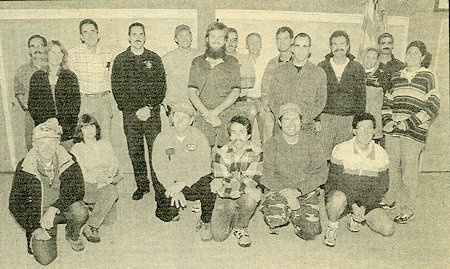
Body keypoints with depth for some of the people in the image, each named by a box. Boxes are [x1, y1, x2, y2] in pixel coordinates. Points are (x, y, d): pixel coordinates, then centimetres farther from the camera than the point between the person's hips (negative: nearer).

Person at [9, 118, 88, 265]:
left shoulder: (68, 161, -11)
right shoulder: (24, 168, -12)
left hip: (63, 208, 1)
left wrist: (54, 208, -30)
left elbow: (78, 190, -17)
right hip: (38, 216, 0)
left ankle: (72, 236, 3)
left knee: (80, 212, -33)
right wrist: (34, 229, -13)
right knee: (45, 259, -15)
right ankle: (36, 238, 21)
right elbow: (15, 203, -5)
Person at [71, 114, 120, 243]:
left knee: (109, 219, -16)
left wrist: (109, 177, -12)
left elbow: (114, 163, 9)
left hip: (106, 184, 4)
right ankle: (90, 228, -20)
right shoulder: (76, 149, 4)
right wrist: (98, 178, -22)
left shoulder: (106, 144, 15)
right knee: (111, 192, -35)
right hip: (86, 185, -3)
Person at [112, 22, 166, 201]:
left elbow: (161, 87, 4)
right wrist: (134, 110, -7)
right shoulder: (120, 60, 8)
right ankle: (142, 186, 16)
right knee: (135, 152, 5)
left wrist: (149, 108, -8)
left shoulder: (154, 59, 8)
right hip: (130, 114, 1)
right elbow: (117, 90, 3)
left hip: (152, 113, -1)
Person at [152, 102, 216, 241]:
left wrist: (183, 183, -25)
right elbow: (160, 169, -7)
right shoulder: (162, 138, -4)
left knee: (210, 188, -31)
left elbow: (204, 168, -12)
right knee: (165, 216, -17)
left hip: (194, 181, -1)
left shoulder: (199, 138, -6)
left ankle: (205, 222, -2)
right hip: (169, 182, 1)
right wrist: (174, 191, -20)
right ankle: (173, 210, 23)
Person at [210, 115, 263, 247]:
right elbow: (220, 185, -12)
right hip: (225, 198, 0)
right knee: (218, 235, -17)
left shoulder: (256, 153, -7)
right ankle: (232, 220, 20)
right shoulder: (221, 154, -6)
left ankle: (241, 227, -7)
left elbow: (252, 182, -15)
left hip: (245, 197, 0)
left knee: (254, 194, -35)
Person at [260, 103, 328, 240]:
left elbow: (322, 172, -7)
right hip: (278, 190, -1)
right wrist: (286, 193, -26)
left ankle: (296, 216, 19)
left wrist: (298, 191, -18)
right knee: (276, 219, -30)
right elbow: (267, 176, -10)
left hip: (306, 191, 2)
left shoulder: (309, 139, -4)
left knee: (310, 233, -13)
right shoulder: (271, 145, -6)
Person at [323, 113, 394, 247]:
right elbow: (335, 180, -13)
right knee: (338, 198, -39)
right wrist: (353, 205, -22)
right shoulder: (341, 149, -11)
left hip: (367, 202, 3)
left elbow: (381, 186, 1)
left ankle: (355, 218, 13)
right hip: (341, 192, -3)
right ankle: (332, 228, -8)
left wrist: (364, 207, -13)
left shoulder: (381, 154, -2)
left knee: (388, 229, -15)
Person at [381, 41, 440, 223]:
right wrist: (387, 120, 0)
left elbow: (433, 106, -5)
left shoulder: (427, 77, 2)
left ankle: (407, 210, 13)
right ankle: (389, 200, 28)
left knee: (409, 171, 0)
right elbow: (386, 101, 17)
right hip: (392, 130, 4)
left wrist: (409, 123, -13)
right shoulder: (396, 76, 14)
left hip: (414, 132, -4)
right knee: (390, 167, 10)